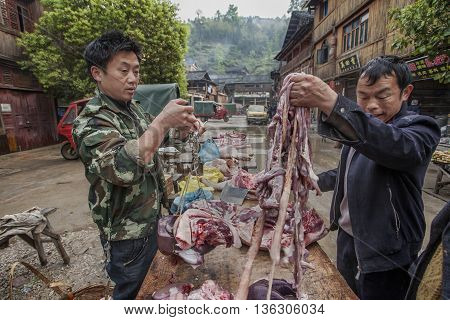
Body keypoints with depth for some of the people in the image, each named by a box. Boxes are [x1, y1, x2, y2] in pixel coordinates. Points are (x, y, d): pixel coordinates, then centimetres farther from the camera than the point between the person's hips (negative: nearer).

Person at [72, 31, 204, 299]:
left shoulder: (132, 106, 2)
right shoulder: (91, 122, -24)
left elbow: (150, 139, 18)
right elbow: (124, 167, -41)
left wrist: (179, 125, -2)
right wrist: (162, 121, -35)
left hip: (150, 217, 8)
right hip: (126, 231, -8)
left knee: (145, 281, 28)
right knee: (128, 289, 16)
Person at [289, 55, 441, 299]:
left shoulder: (420, 129, -16)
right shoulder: (359, 126, 7)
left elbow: (397, 146, -42)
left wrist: (331, 103, -52)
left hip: (385, 254, -6)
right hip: (348, 237, 7)